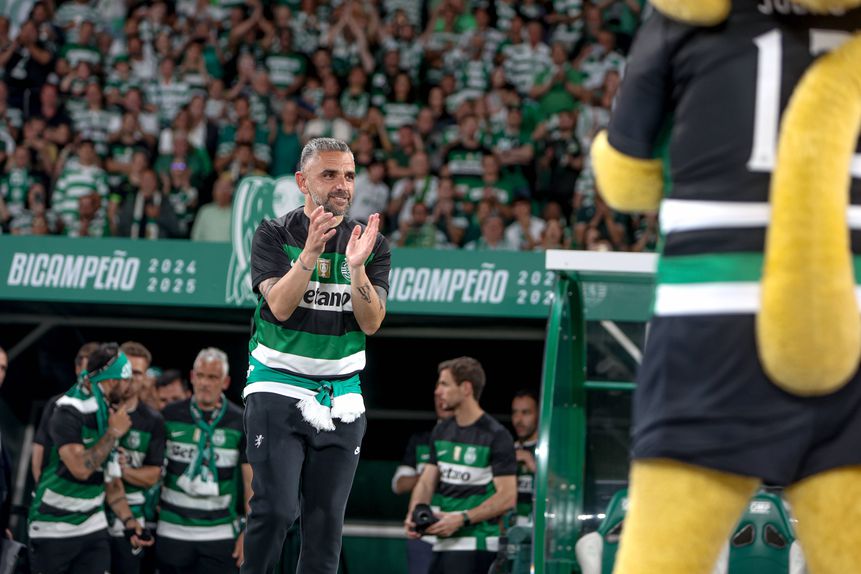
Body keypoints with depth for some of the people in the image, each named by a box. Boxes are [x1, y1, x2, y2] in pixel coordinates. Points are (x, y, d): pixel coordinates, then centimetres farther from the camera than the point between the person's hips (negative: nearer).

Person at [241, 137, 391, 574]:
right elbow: (280, 307, -16)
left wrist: (356, 266, -22)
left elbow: (371, 323, -5)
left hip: (341, 399, 3)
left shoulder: (372, 244, 5)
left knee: (327, 519, 2)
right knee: (277, 509, -17)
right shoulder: (274, 235, -2)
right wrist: (311, 251, -29)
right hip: (279, 387, -3)